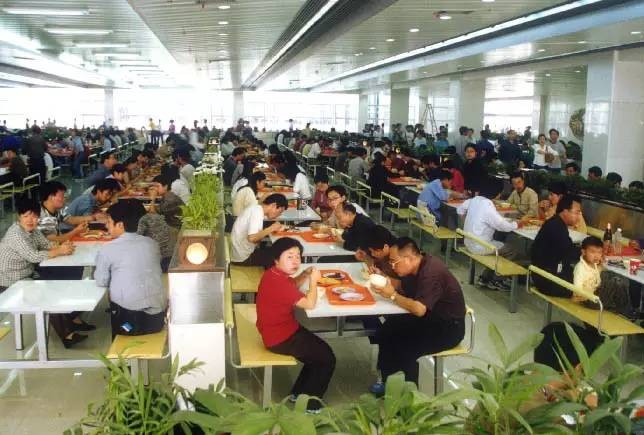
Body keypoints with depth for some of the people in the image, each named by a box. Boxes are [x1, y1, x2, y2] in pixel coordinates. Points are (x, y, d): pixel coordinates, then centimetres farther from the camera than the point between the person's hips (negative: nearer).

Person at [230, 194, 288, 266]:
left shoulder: (255, 208, 9)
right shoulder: (257, 212, -18)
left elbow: (256, 236, 9)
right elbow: (252, 238, -29)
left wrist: (274, 229, -1)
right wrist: (271, 228, -17)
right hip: (243, 258, -9)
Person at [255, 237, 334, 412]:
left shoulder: (275, 274, 0)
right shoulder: (279, 282, -30)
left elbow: (293, 286, 20)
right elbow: (310, 304, -29)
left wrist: (305, 275, 0)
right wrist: (313, 280, -14)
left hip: (281, 329, 10)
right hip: (280, 338, -10)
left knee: (321, 350, 19)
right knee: (327, 359, -1)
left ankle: (299, 392, 28)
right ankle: (309, 403, 14)